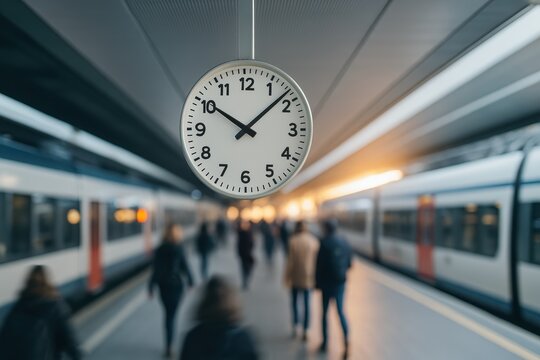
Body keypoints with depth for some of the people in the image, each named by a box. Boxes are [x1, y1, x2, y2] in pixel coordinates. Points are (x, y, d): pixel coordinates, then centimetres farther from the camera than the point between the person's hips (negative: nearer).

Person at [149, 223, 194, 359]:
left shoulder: (159, 249, 2)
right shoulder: (178, 249, -10)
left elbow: (155, 268, 3)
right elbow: (185, 266, -6)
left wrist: (151, 287, 7)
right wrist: (191, 282, 6)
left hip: (162, 285, 4)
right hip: (176, 284, -4)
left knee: (168, 313, 18)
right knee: (171, 315, 0)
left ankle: (169, 344, 26)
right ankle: (169, 347, -4)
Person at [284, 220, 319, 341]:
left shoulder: (293, 241, -12)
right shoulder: (314, 241, -4)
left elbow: (290, 261, -11)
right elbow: (317, 260, -1)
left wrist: (287, 277, -2)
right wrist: (316, 277, 7)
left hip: (296, 277, -2)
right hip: (309, 277, 2)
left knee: (294, 301, 17)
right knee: (307, 303, 9)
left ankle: (295, 325, 8)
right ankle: (305, 331, 10)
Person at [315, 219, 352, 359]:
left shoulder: (324, 243, -13)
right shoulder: (344, 243, 1)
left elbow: (320, 265, -13)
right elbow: (349, 263, 6)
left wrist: (317, 283, -4)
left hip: (327, 282, -4)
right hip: (341, 282, 4)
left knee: (325, 312, 10)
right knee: (340, 311, 10)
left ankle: (325, 342, 18)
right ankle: (346, 339, -8)